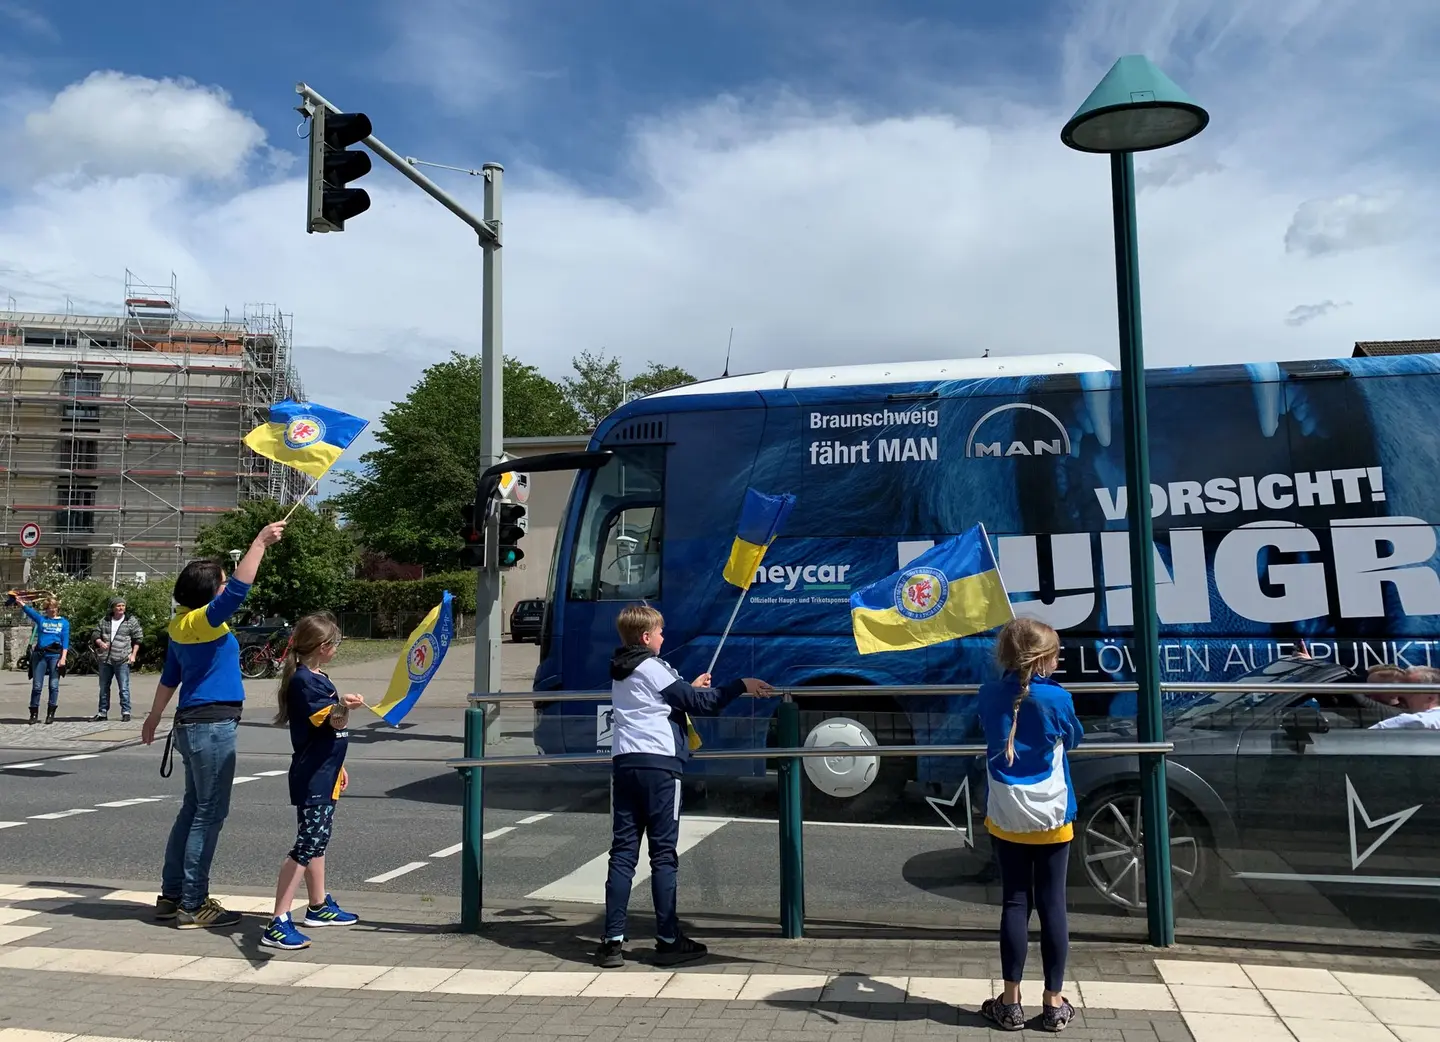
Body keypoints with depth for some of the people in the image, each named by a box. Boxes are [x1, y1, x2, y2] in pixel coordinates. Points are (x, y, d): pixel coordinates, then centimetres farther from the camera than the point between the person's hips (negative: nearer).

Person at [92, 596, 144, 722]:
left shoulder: (131, 621, 1)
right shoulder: (104, 621, 11)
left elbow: (138, 638, 2)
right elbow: (95, 635, 12)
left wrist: (133, 654, -4)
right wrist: (100, 642, -10)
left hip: (122, 661, -4)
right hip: (105, 660, 4)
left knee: (124, 688, -5)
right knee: (103, 687, 13)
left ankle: (126, 712, 0)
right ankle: (103, 713, 22)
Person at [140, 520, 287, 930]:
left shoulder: (182, 626, 12)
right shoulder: (203, 620, -14)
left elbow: (169, 677, 22)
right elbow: (240, 588, -29)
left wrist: (154, 718, 33)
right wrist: (260, 542, -24)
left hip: (194, 724, 10)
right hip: (212, 726, -10)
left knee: (194, 809, 17)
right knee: (210, 814, -4)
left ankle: (171, 895, 24)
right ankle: (192, 906, 0)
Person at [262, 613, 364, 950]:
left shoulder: (319, 678, 13)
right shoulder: (303, 681, -17)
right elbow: (332, 722, -25)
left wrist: (338, 766, 26)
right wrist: (343, 707, -46)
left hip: (324, 774, 10)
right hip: (311, 779, -10)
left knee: (317, 840, 19)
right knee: (306, 845, -12)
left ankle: (319, 906, 32)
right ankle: (278, 924, -11)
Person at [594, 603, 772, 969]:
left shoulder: (620, 671, 18)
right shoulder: (654, 668, -5)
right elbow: (699, 702, -7)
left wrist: (689, 689, 37)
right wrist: (741, 686, 0)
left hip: (623, 763, 7)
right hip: (658, 764, -7)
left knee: (622, 853, 5)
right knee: (664, 855, 0)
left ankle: (613, 942, 3)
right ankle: (668, 941, 5)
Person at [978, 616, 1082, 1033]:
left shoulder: (988, 696, -4)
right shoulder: (1057, 698, -12)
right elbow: (1074, 739, 8)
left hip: (1007, 817, 2)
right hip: (1052, 816, -2)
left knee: (1015, 903, 7)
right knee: (1052, 905, 6)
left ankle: (1011, 1002, 10)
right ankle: (1054, 1003, 13)